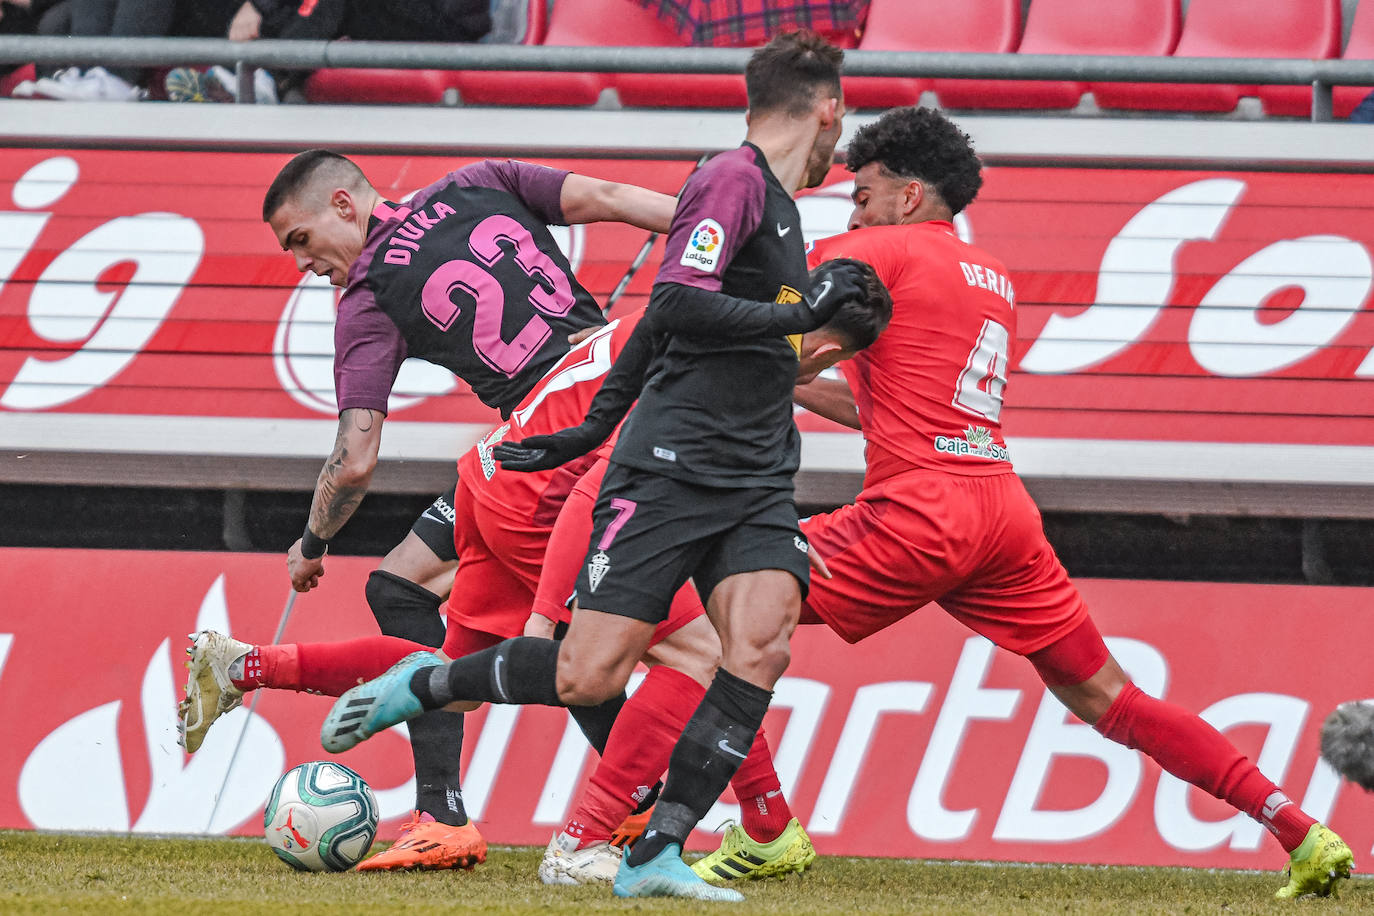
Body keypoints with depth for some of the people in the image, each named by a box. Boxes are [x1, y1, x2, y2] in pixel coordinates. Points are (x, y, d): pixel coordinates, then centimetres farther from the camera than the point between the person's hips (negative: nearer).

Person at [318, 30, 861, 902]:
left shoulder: (778, 202, 20)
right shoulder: (735, 179, -9)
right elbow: (675, 305, -21)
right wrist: (799, 313, -19)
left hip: (755, 484, 8)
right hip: (672, 465, -8)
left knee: (761, 641, -18)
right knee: (587, 675, -11)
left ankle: (657, 855, -15)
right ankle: (419, 686, 16)